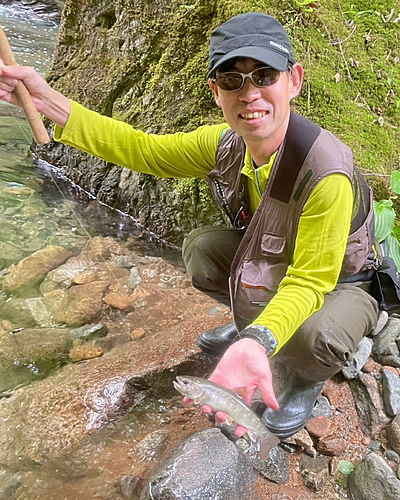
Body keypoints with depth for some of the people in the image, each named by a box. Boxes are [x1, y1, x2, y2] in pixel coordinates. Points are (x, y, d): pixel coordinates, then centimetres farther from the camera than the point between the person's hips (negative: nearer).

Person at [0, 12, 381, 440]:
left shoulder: (326, 173, -37)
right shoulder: (225, 143, -16)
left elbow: (310, 282, -34)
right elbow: (142, 149, -7)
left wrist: (259, 341, -53)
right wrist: (47, 101, -12)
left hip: (343, 281, -5)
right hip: (275, 259, 6)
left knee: (314, 334, -36)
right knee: (200, 246, -11)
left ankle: (311, 377, 4)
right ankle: (246, 321, 16)